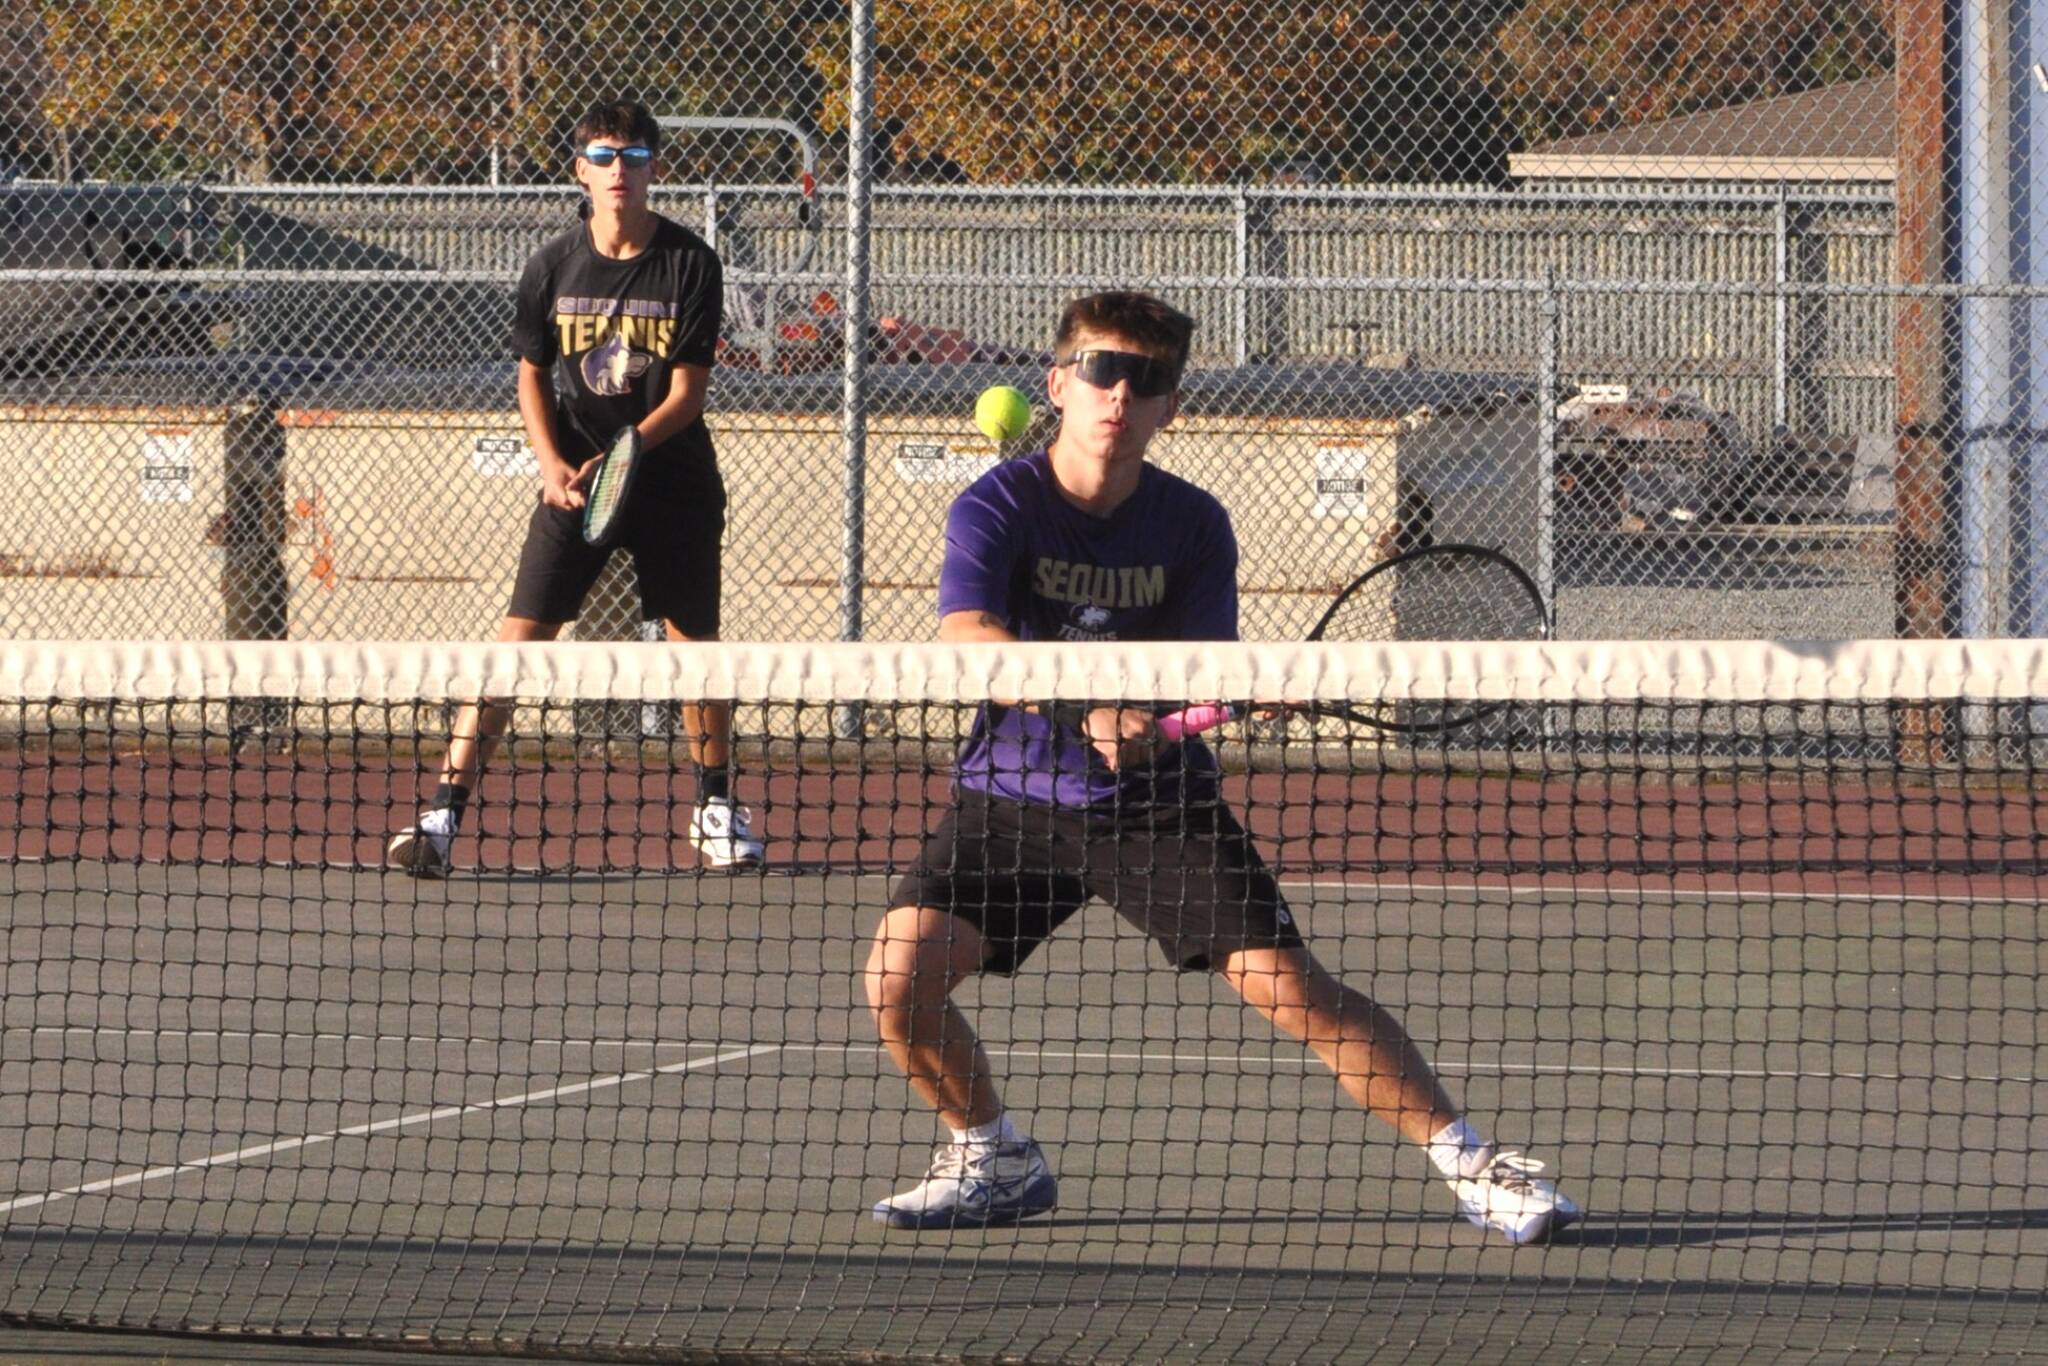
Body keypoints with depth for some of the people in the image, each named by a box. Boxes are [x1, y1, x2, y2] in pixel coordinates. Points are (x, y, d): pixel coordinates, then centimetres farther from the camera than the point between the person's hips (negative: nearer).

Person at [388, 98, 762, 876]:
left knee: (695, 644, 8)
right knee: (518, 640, -10)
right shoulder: (555, 265, 0)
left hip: (672, 477, 0)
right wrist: (551, 463, -8)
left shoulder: (690, 264, -6)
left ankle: (716, 809, 29)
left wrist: (619, 456, -22)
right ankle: (443, 815, -13)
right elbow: (532, 376, 9)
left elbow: (686, 393, -8)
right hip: (574, 482, 0)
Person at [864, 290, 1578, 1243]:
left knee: (1291, 988, -12)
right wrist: (1090, 701, -40)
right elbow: (968, 644, -26)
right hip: (1010, 798, 0)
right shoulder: (996, 509, -10)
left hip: (1157, 804, 0)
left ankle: (1468, 1162, -3)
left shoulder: (1191, 527, -3)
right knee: (898, 980, -18)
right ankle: (996, 1162, 8)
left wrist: (1144, 717, -33)